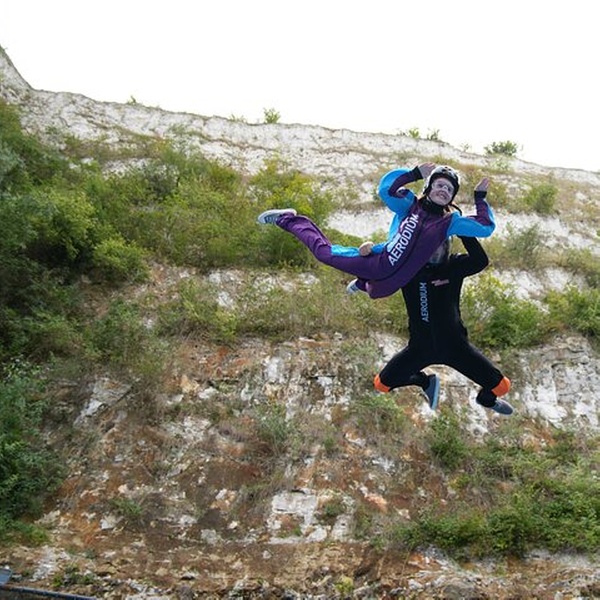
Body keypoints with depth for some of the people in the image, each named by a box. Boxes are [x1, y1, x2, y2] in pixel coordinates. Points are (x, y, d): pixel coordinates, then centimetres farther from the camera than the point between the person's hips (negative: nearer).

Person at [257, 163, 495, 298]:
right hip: (376, 263, -2)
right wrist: (415, 173, -22)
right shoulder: (409, 205, -7)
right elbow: (386, 188, -21)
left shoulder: (450, 222, -3)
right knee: (324, 252, 1)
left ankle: (364, 284, 67)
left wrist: (480, 198, -9)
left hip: (389, 282, 3)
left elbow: (486, 227, -3)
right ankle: (288, 219, 25)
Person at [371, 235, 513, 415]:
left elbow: (481, 261, -33)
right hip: (420, 346, 1)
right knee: (381, 384, 5)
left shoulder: (454, 266, -13)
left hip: (455, 344, -1)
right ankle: (427, 382, 35)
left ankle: (486, 399, 40)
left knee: (502, 386, -2)